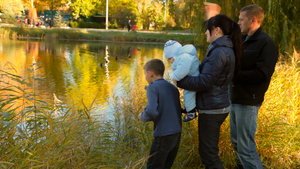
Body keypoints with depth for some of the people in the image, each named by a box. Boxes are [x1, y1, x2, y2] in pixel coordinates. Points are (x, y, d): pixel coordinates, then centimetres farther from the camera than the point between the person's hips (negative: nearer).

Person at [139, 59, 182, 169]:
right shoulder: (173, 88, 12)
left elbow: (151, 111, -22)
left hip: (163, 136, -7)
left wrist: (143, 117, 0)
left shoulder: (153, 87, -9)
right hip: (177, 134, 7)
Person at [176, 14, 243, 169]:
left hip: (211, 109, -10)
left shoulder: (219, 52, -20)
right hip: (220, 105, 10)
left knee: (208, 153, 1)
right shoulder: (227, 49, 10)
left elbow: (204, 82, -23)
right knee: (207, 150, 22)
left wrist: (179, 80, -12)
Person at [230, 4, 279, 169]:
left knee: (245, 146, -4)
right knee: (236, 141, 19)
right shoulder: (243, 40, 12)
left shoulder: (266, 44, -14)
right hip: (235, 99, 9)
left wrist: (234, 75, -19)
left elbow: (262, 74, -22)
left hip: (248, 101, -9)